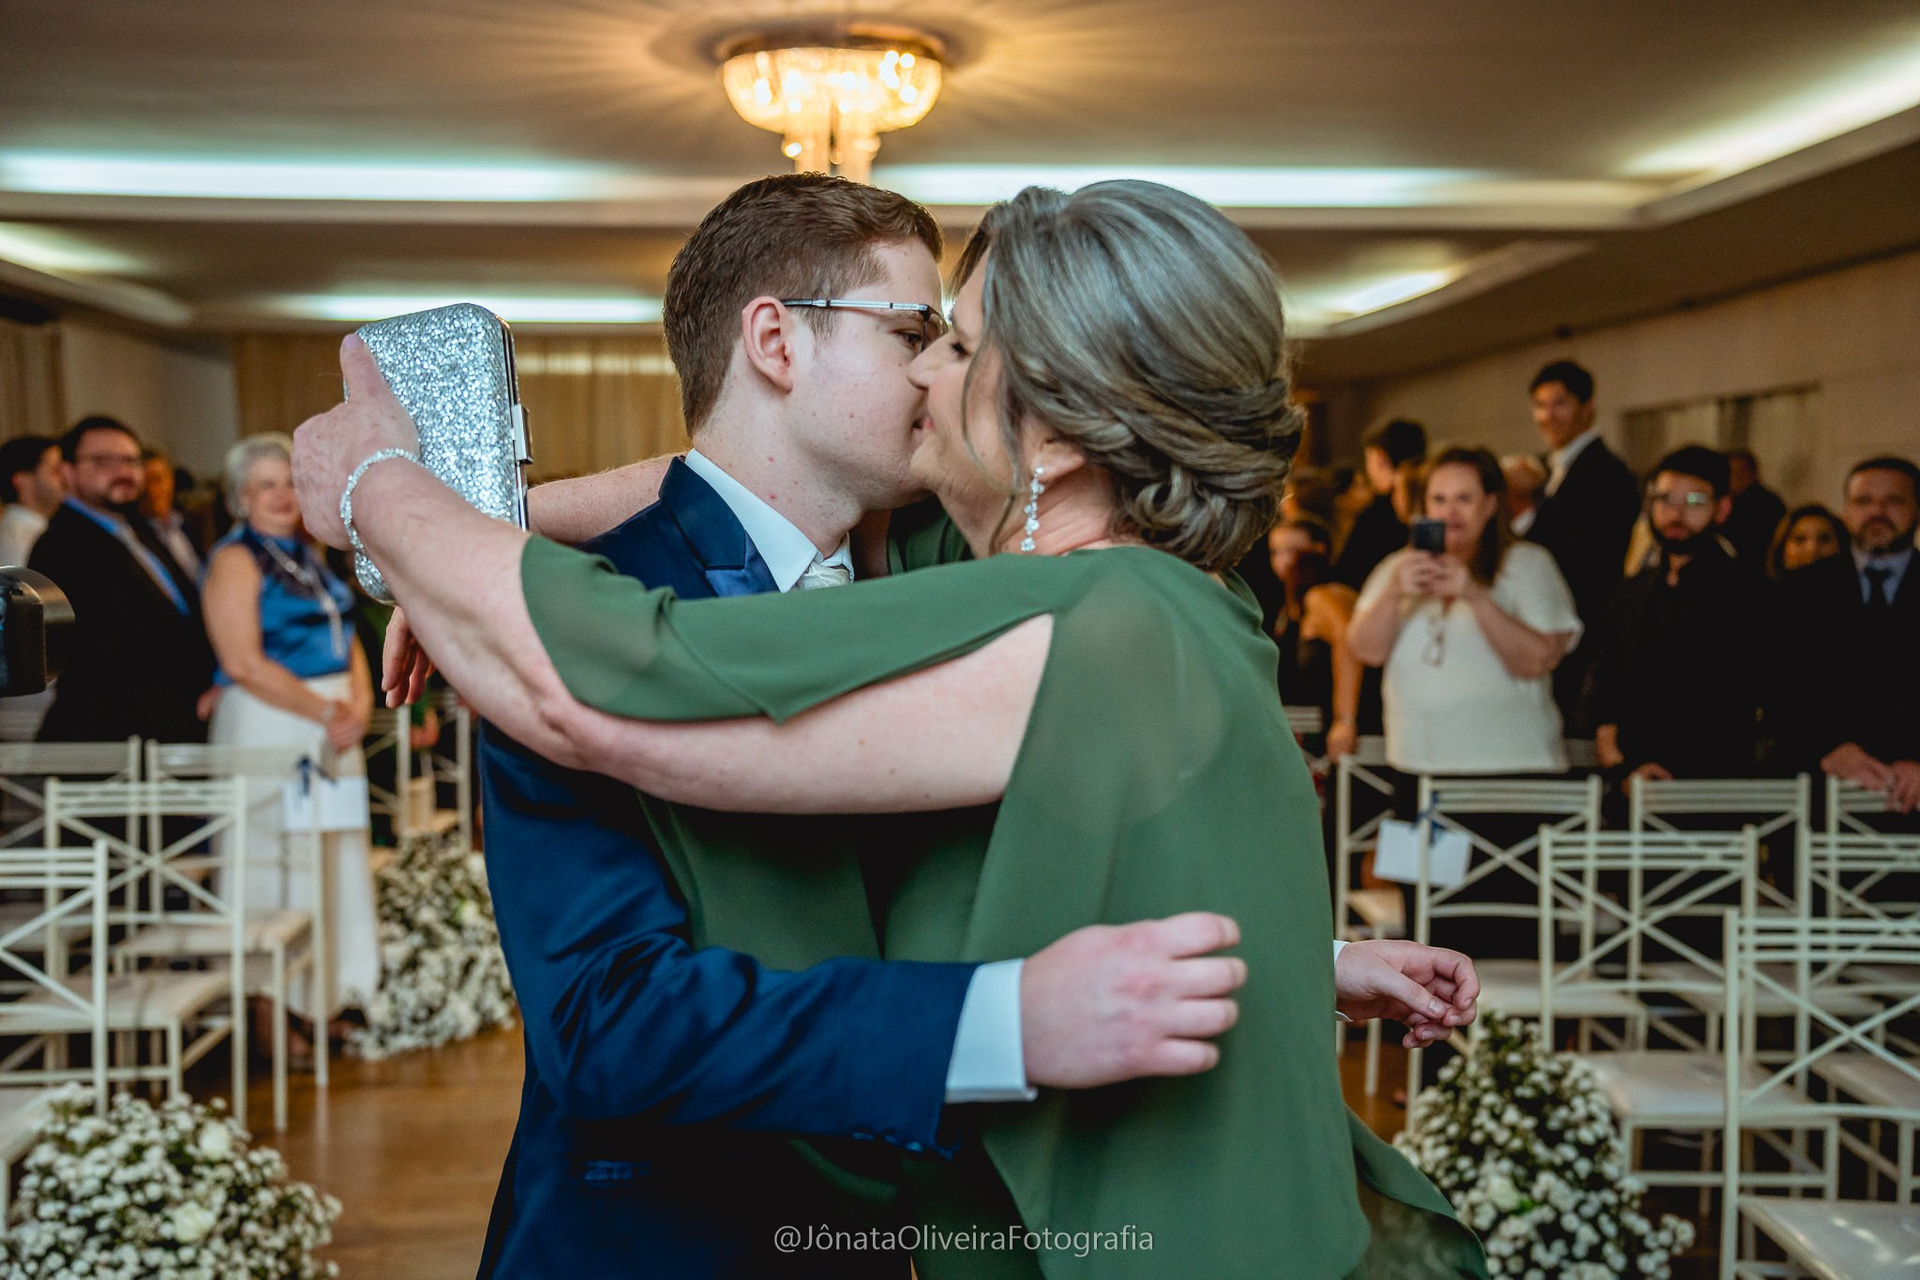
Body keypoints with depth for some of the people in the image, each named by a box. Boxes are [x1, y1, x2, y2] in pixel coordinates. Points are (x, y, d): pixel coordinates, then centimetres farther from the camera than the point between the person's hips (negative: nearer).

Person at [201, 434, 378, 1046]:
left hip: (334, 730, 8)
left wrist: (360, 704, -1)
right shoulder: (235, 560, -7)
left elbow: (348, 639, 17)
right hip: (270, 728, -8)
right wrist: (326, 711, -16)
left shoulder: (306, 556, 17)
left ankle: (324, 1005, 19)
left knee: (338, 864, 9)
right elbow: (244, 663, -16)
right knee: (276, 869, -5)